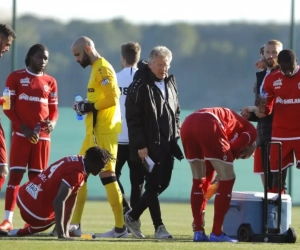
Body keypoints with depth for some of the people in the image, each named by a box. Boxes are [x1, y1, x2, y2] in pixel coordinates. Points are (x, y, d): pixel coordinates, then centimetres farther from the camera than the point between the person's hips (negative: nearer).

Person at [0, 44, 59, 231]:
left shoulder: (50, 82, 11)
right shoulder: (15, 77, 4)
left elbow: (54, 109, 13)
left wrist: (52, 122, -10)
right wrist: (22, 127, -12)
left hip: (42, 136, 3)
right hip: (21, 134, -3)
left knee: (37, 178, 3)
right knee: (16, 174, -9)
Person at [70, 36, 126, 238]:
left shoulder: (103, 68, -12)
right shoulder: (96, 68, 19)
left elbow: (112, 98, -21)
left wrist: (89, 107, -14)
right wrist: (87, 107, 6)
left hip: (104, 130, -10)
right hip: (95, 130, 10)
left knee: (107, 174, -8)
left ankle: (121, 227, -5)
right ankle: (75, 224, 10)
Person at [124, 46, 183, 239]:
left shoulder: (170, 83, 12)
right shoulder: (140, 86, -11)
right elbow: (133, 118, -13)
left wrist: (175, 135, 9)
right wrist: (140, 145, -17)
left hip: (167, 144, 7)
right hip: (149, 146, -7)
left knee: (163, 183, 9)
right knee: (153, 184, -3)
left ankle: (133, 216, 23)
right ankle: (159, 226, 3)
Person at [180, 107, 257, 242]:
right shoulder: (249, 131, 24)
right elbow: (232, 152, 6)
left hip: (187, 125, 7)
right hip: (208, 127, -7)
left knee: (199, 180, 23)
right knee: (227, 179, 7)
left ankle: (198, 231, 22)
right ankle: (216, 233, 7)